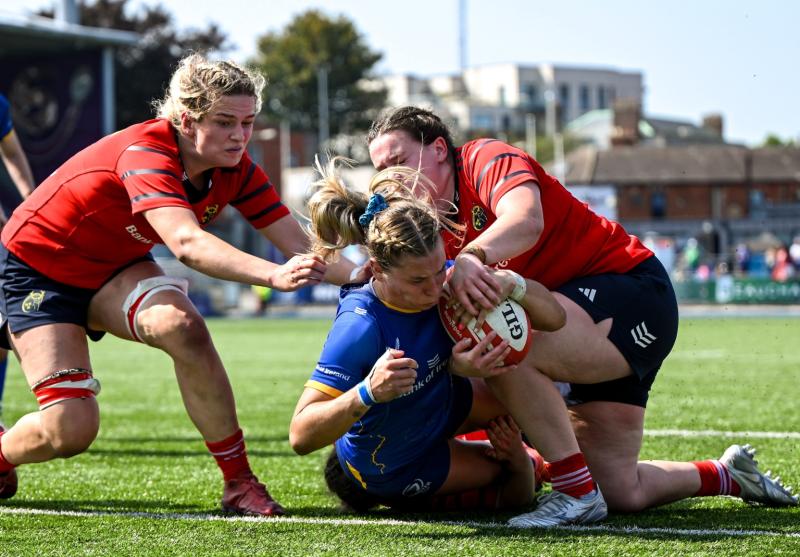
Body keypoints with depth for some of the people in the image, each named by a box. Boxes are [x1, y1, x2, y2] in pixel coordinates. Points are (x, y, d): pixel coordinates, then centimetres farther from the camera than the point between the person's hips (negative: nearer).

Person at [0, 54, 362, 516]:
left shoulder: (235, 169, -13)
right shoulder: (145, 153, -35)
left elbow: (299, 245, -14)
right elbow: (187, 243, -51)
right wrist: (274, 275, -64)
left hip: (113, 268, 5)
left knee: (182, 326, -28)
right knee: (71, 427, -16)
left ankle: (239, 481, -18)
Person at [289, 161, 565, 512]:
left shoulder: (445, 279, -23)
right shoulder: (359, 327, -40)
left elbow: (553, 318, -21)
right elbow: (301, 436, -42)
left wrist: (511, 283, -42)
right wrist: (369, 393, -57)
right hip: (394, 467, -5)